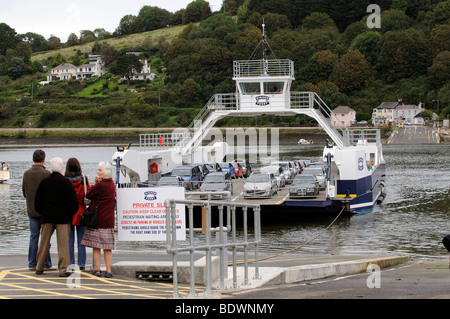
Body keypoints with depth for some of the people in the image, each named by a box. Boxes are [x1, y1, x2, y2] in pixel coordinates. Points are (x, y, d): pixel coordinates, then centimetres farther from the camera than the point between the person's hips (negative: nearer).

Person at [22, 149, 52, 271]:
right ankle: (46, 264, 3)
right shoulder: (46, 173, -13)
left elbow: (24, 192, 8)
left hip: (31, 210, 4)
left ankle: (32, 263, 10)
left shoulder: (26, 173, 1)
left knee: (33, 236, 10)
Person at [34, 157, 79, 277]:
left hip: (47, 217, 4)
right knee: (63, 243, -1)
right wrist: (71, 213, 6)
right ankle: (63, 269, -3)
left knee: (44, 242, 13)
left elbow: (37, 201, 6)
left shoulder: (44, 182, 1)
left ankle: (39, 267, 20)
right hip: (63, 217, -3)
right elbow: (73, 200, -8)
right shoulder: (65, 182, -9)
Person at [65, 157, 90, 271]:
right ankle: (81, 264, 5)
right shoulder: (84, 179, -6)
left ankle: (70, 263, 4)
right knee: (81, 239, 5)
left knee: (69, 238, 6)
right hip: (80, 212, 0)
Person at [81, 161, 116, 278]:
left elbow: (88, 195, -7)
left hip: (98, 219, -6)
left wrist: (94, 183, -2)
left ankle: (97, 269, 2)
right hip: (108, 219, 6)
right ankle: (108, 270, 5)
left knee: (96, 245, 2)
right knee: (107, 246, 6)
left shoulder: (100, 185, -15)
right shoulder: (112, 184, 7)